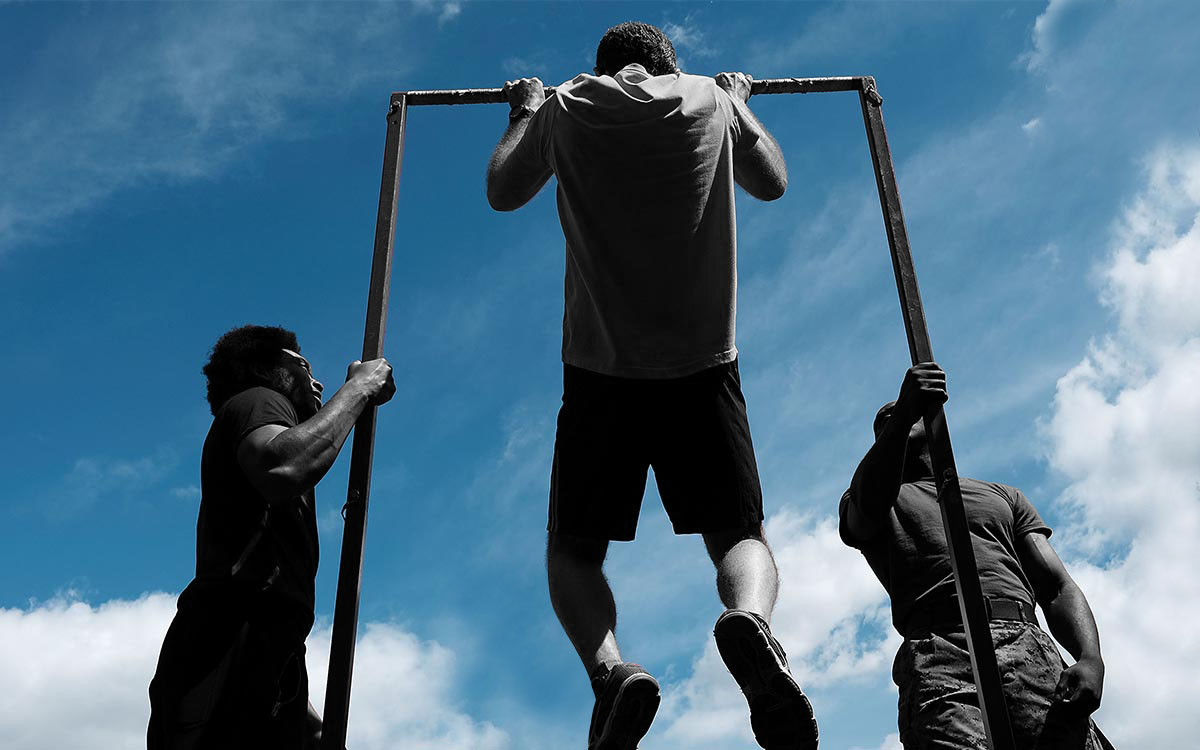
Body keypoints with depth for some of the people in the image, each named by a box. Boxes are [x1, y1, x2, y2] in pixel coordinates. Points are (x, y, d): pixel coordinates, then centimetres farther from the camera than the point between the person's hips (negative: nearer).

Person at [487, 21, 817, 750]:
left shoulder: (565, 109, 7)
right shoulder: (712, 102, 9)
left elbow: (503, 193, 22)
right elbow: (773, 182, 26)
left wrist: (524, 113, 37)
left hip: (602, 368, 0)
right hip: (704, 366, 1)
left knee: (573, 548, 10)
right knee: (740, 534, 7)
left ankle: (610, 666, -21)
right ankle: (750, 618, -29)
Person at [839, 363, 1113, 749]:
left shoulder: (1004, 496, 33)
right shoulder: (863, 501, 25)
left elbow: (1058, 587, 20)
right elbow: (869, 501, -4)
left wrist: (1091, 659, -1)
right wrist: (901, 417, -21)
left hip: (1032, 649, 3)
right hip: (942, 656, -3)